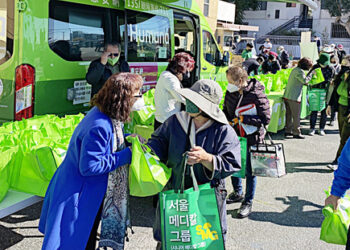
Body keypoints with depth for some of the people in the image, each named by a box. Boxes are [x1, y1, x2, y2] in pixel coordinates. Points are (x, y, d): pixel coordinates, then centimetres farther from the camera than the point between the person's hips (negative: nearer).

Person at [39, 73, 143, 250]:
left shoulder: (106, 116, -1)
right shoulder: (99, 126, -31)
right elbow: (89, 166, -29)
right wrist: (125, 156, -24)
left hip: (92, 193, 9)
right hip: (76, 195, -9)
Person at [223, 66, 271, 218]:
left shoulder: (257, 94, -21)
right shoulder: (230, 92, -2)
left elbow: (265, 119, -22)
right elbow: (226, 110, 16)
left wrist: (242, 119, -25)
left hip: (251, 138, -6)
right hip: (234, 136, 7)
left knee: (249, 171, 5)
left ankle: (248, 203, 22)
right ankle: (238, 193, 44)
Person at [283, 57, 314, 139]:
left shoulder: (295, 69, 15)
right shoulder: (300, 71, -14)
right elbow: (305, 80, -25)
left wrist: (305, 83, 10)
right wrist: (311, 74, -10)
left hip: (287, 96, 9)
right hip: (294, 97, -9)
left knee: (289, 114, 15)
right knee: (296, 116, 0)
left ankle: (288, 131, 22)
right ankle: (296, 133, 5)